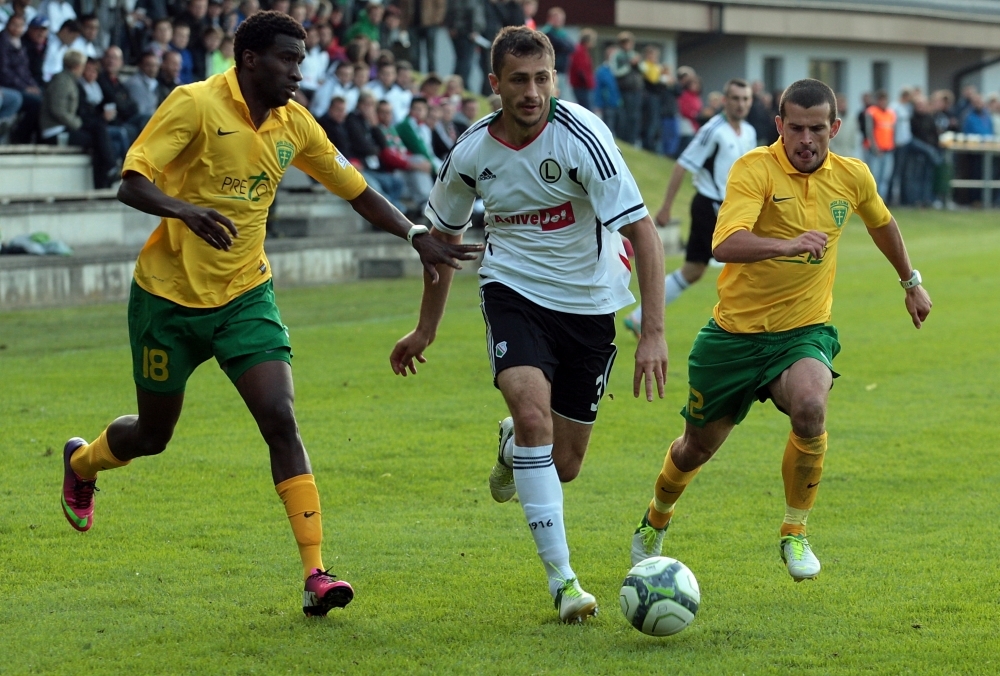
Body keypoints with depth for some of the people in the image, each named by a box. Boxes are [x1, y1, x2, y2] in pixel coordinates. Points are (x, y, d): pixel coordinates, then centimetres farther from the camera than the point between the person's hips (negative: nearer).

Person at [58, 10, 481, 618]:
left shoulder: (294, 124, 0)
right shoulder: (195, 104, -16)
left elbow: (356, 189, 11)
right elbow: (131, 182, -22)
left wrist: (418, 237, -2)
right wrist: (183, 210, -42)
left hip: (245, 295, 3)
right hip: (170, 295, -3)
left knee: (281, 420, -16)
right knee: (153, 435, 12)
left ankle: (315, 574, -19)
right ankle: (81, 461, 48)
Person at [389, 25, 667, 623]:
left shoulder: (581, 136, -21)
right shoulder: (472, 152, -8)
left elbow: (642, 231, -23)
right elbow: (445, 235, 11)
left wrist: (654, 332, -31)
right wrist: (426, 330, 16)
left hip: (589, 304, -1)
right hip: (514, 289, 1)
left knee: (563, 466, 5)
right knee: (533, 411, -27)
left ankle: (513, 447, 45)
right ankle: (562, 578, -20)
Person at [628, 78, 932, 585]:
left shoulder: (852, 177, -2)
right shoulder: (755, 169, -18)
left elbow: (881, 223, 23)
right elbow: (725, 244, -34)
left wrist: (910, 282, 33)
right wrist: (788, 245, -50)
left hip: (803, 333, 2)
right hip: (736, 332, -2)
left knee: (810, 407, -31)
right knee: (698, 446, 11)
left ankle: (795, 533, -11)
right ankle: (655, 523, 45)